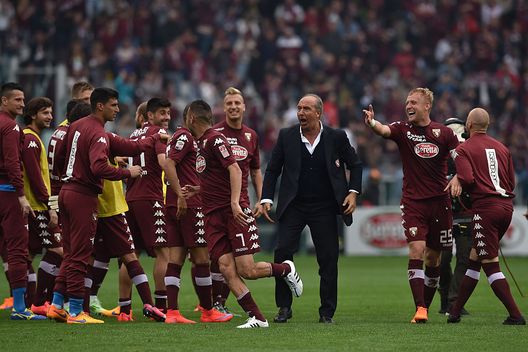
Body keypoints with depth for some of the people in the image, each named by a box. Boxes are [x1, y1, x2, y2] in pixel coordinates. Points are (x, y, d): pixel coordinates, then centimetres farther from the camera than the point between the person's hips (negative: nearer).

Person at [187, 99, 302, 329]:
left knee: (246, 270, -10)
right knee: (226, 268, -8)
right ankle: (257, 318, -9)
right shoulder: (200, 143, 19)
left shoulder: (215, 139, -9)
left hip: (233, 212, -8)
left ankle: (286, 269, 18)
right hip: (213, 215, 8)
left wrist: (235, 202, -28)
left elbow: (234, 169, -20)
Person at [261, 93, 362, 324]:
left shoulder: (336, 137, -1)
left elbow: (355, 166, 9)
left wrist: (353, 192, -4)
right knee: (282, 251, -11)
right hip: (293, 207, 0)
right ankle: (284, 307, 0)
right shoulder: (286, 136, 1)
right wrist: (266, 199, -3)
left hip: (324, 208, 0)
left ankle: (327, 312, 10)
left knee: (328, 258, 0)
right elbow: (273, 169, 7)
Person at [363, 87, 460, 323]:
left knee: (433, 258, 8)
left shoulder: (444, 133, 4)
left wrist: (457, 179, -16)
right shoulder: (403, 130, 1)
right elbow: (383, 130, -19)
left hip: (439, 202, 2)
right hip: (412, 202, -2)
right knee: (416, 250, -16)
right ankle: (420, 309, -19)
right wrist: (372, 123, -42)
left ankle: (426, 306, 23)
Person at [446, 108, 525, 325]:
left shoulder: (464, 150, -2)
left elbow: (467, 179, -16)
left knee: (491, 265, -4)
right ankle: (455, 312, 22)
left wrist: (455, 182, 5)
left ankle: (515, 315, -13)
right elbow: (512, 182, 13)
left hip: (485, 207, -7)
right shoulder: (501, 148, 15)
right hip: (507, 205, 7)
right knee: (474, 258, 16)